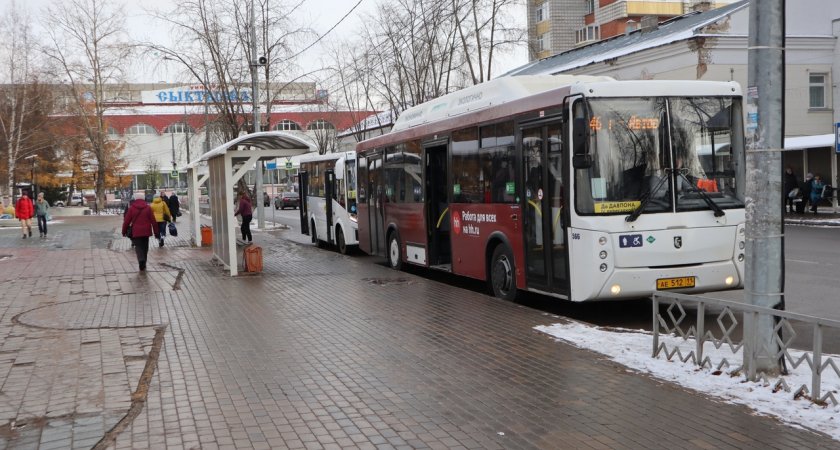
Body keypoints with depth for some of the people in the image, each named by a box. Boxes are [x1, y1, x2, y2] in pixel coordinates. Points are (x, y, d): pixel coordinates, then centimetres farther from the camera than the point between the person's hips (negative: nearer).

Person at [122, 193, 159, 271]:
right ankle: (143, 264, 21)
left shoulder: (131, 208, -1)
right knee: (145, 247, 14)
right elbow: (153, 221, 0)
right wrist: (156, 232, 6)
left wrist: (124, 231, 13)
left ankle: (141, 260, -26)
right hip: (146, 231, 1)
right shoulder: (148, 208, 1)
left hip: (136, 232, -1)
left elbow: (126, 221, 1)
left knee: (138, 247, 1)